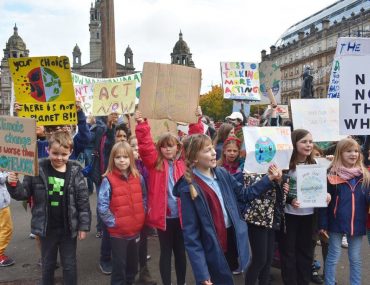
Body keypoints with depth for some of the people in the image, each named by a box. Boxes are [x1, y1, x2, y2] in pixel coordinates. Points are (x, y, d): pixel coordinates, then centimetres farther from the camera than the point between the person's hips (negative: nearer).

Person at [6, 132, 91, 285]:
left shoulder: (75, 172, -10)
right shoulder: (38, 169, -10)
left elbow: (83, 201, -7)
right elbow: (24, 193, -3)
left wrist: (83, 225, -6)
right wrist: (14, 185, -23)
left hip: (69, 228, -1)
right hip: (46, 227, 1)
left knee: (69, 265, 15)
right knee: (48, 264, 21)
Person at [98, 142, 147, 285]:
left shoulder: (138, 178, 1)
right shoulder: (108, 180, -13)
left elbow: (144, 199, 12)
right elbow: (102, 206, -15)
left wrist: (141, 218, 4)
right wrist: (113, 222, -14)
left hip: (135, 230, 5)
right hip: (118, 232, -4)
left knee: (132, 264, 19)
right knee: (119, 266, 7)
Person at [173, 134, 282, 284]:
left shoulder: (222, 173, 0)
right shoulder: (189, 188, -18)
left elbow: (244, 194, 14)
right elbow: (190, 234, -17)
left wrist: (269, 178, 5)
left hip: (233, 238, 6)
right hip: (212, 249, -6)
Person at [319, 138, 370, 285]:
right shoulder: (332, 175, -8)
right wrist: (323, 224, -8)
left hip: (357, 223, 3)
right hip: (337, 223, -3)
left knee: (355, 258, 16)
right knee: (333, 257, 9)